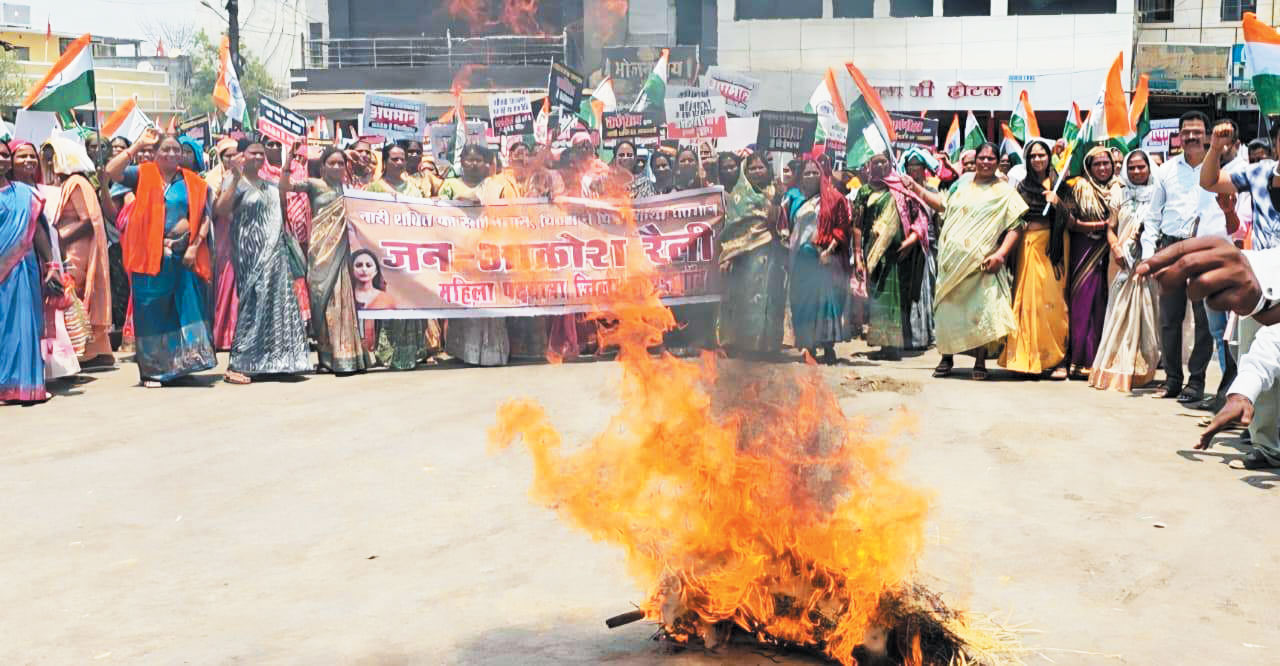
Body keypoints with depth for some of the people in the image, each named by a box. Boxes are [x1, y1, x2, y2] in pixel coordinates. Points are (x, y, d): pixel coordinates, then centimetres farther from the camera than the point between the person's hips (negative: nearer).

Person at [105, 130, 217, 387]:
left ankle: (180, 365, 15)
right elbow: (111, 171, -10)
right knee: (152, 312, 2)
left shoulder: (194, 183, 9)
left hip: (184, 255, 2)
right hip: (150, 255, -2)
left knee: (186, 310, 4)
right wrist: (138, 144, -10)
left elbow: (205, 218, 5)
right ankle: (153, 369, 9)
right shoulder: (143, 175, 5)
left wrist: (194, 246, -7)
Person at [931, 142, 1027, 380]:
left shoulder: (1004, 192, 3)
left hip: (981, 262, -4)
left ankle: (980, 362, -4)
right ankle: (946, 358, 15)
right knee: (947, 308, 3)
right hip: (952, 259, 4)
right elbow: (945, 206, 29)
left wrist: (1000, 254, -16)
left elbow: (1015, 227, -4)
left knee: (982, 310, -13)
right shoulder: (963, 182, 15)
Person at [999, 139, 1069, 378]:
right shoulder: (1022, 185, 14)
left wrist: (1057, 202, -18)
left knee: (1051, 298, -7)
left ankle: (1057, 359, -4)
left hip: (1050, 246, -3)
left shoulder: (1057, 183, 5)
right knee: (1027, 298, -1)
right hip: (1027, 246, 3)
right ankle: (1029, 358, 5)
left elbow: (1069, 219, -2)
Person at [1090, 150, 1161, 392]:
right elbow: (1111, 228, 11)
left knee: (1148, 314, 0)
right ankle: (1118, 371, 0)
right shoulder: (1119, 195, 12)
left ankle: (1143, 370, 8)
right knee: (1122, 314, -2)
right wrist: (1117, 250, -7)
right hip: (1126, 263, 1)